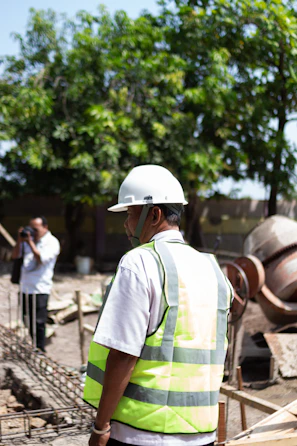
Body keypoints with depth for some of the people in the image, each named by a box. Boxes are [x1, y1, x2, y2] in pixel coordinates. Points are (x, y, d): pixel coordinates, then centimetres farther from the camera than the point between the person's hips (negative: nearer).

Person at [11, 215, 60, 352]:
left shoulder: (52, 242, -5)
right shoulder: (28, 239, 12)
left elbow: (41, 259, -18)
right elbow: (15, 255, 12)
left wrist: (30, 242, -15)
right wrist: (20, 241, -2)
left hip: (40, 289, -6)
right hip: (25, 287, 6)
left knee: (39, 322, -5)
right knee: (27, 321, 14)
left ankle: (40, 351, 5)